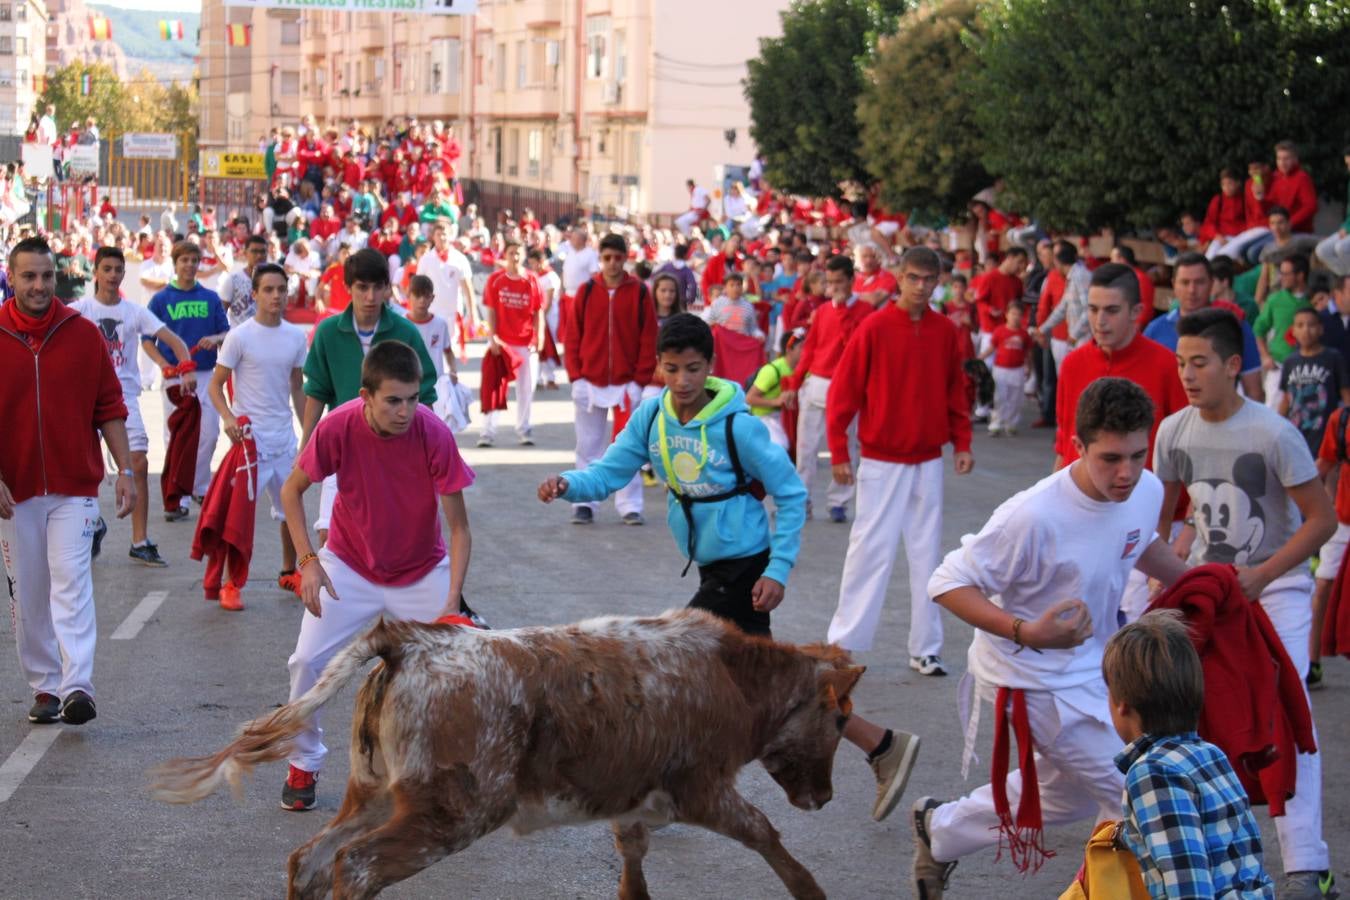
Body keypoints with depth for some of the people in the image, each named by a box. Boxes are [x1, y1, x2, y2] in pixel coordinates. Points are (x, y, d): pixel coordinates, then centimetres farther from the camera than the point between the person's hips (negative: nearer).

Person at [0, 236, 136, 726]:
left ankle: (77, 688, -19)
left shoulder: (83, 333, 1)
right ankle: (44, 687, 16)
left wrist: (125, 471, 0)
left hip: (74, 487, -1)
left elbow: (110, 407, 5)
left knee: (71, 583, -12)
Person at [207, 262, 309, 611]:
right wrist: (228, 417, -24)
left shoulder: (296, 337, 6)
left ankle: (289, 573, 31)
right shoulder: (240, 337, -9)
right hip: (249, 438, -5)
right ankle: (229, 584, 2)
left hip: (285, 438, 5)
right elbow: (215, 386, -7)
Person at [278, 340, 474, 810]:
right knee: (307, 661, -10)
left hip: (421, 572, 0)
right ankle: (303, 764, 12)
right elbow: (292, 491, -7)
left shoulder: (435, 435, -26)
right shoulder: (337, 428, -25)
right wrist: (308, 561, -17)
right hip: (349, 565, 0)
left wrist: (452, 604, -28)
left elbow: (458, 528, -20)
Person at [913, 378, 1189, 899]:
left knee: (1069, 792, 28)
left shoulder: (1147, 491, -11)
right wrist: (1026, 633, -37)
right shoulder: (1035, 517, -33)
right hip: (1036, 680, -8)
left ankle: (941, 830, 47)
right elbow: (947, 583, -26)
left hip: (1090, 669, 8)